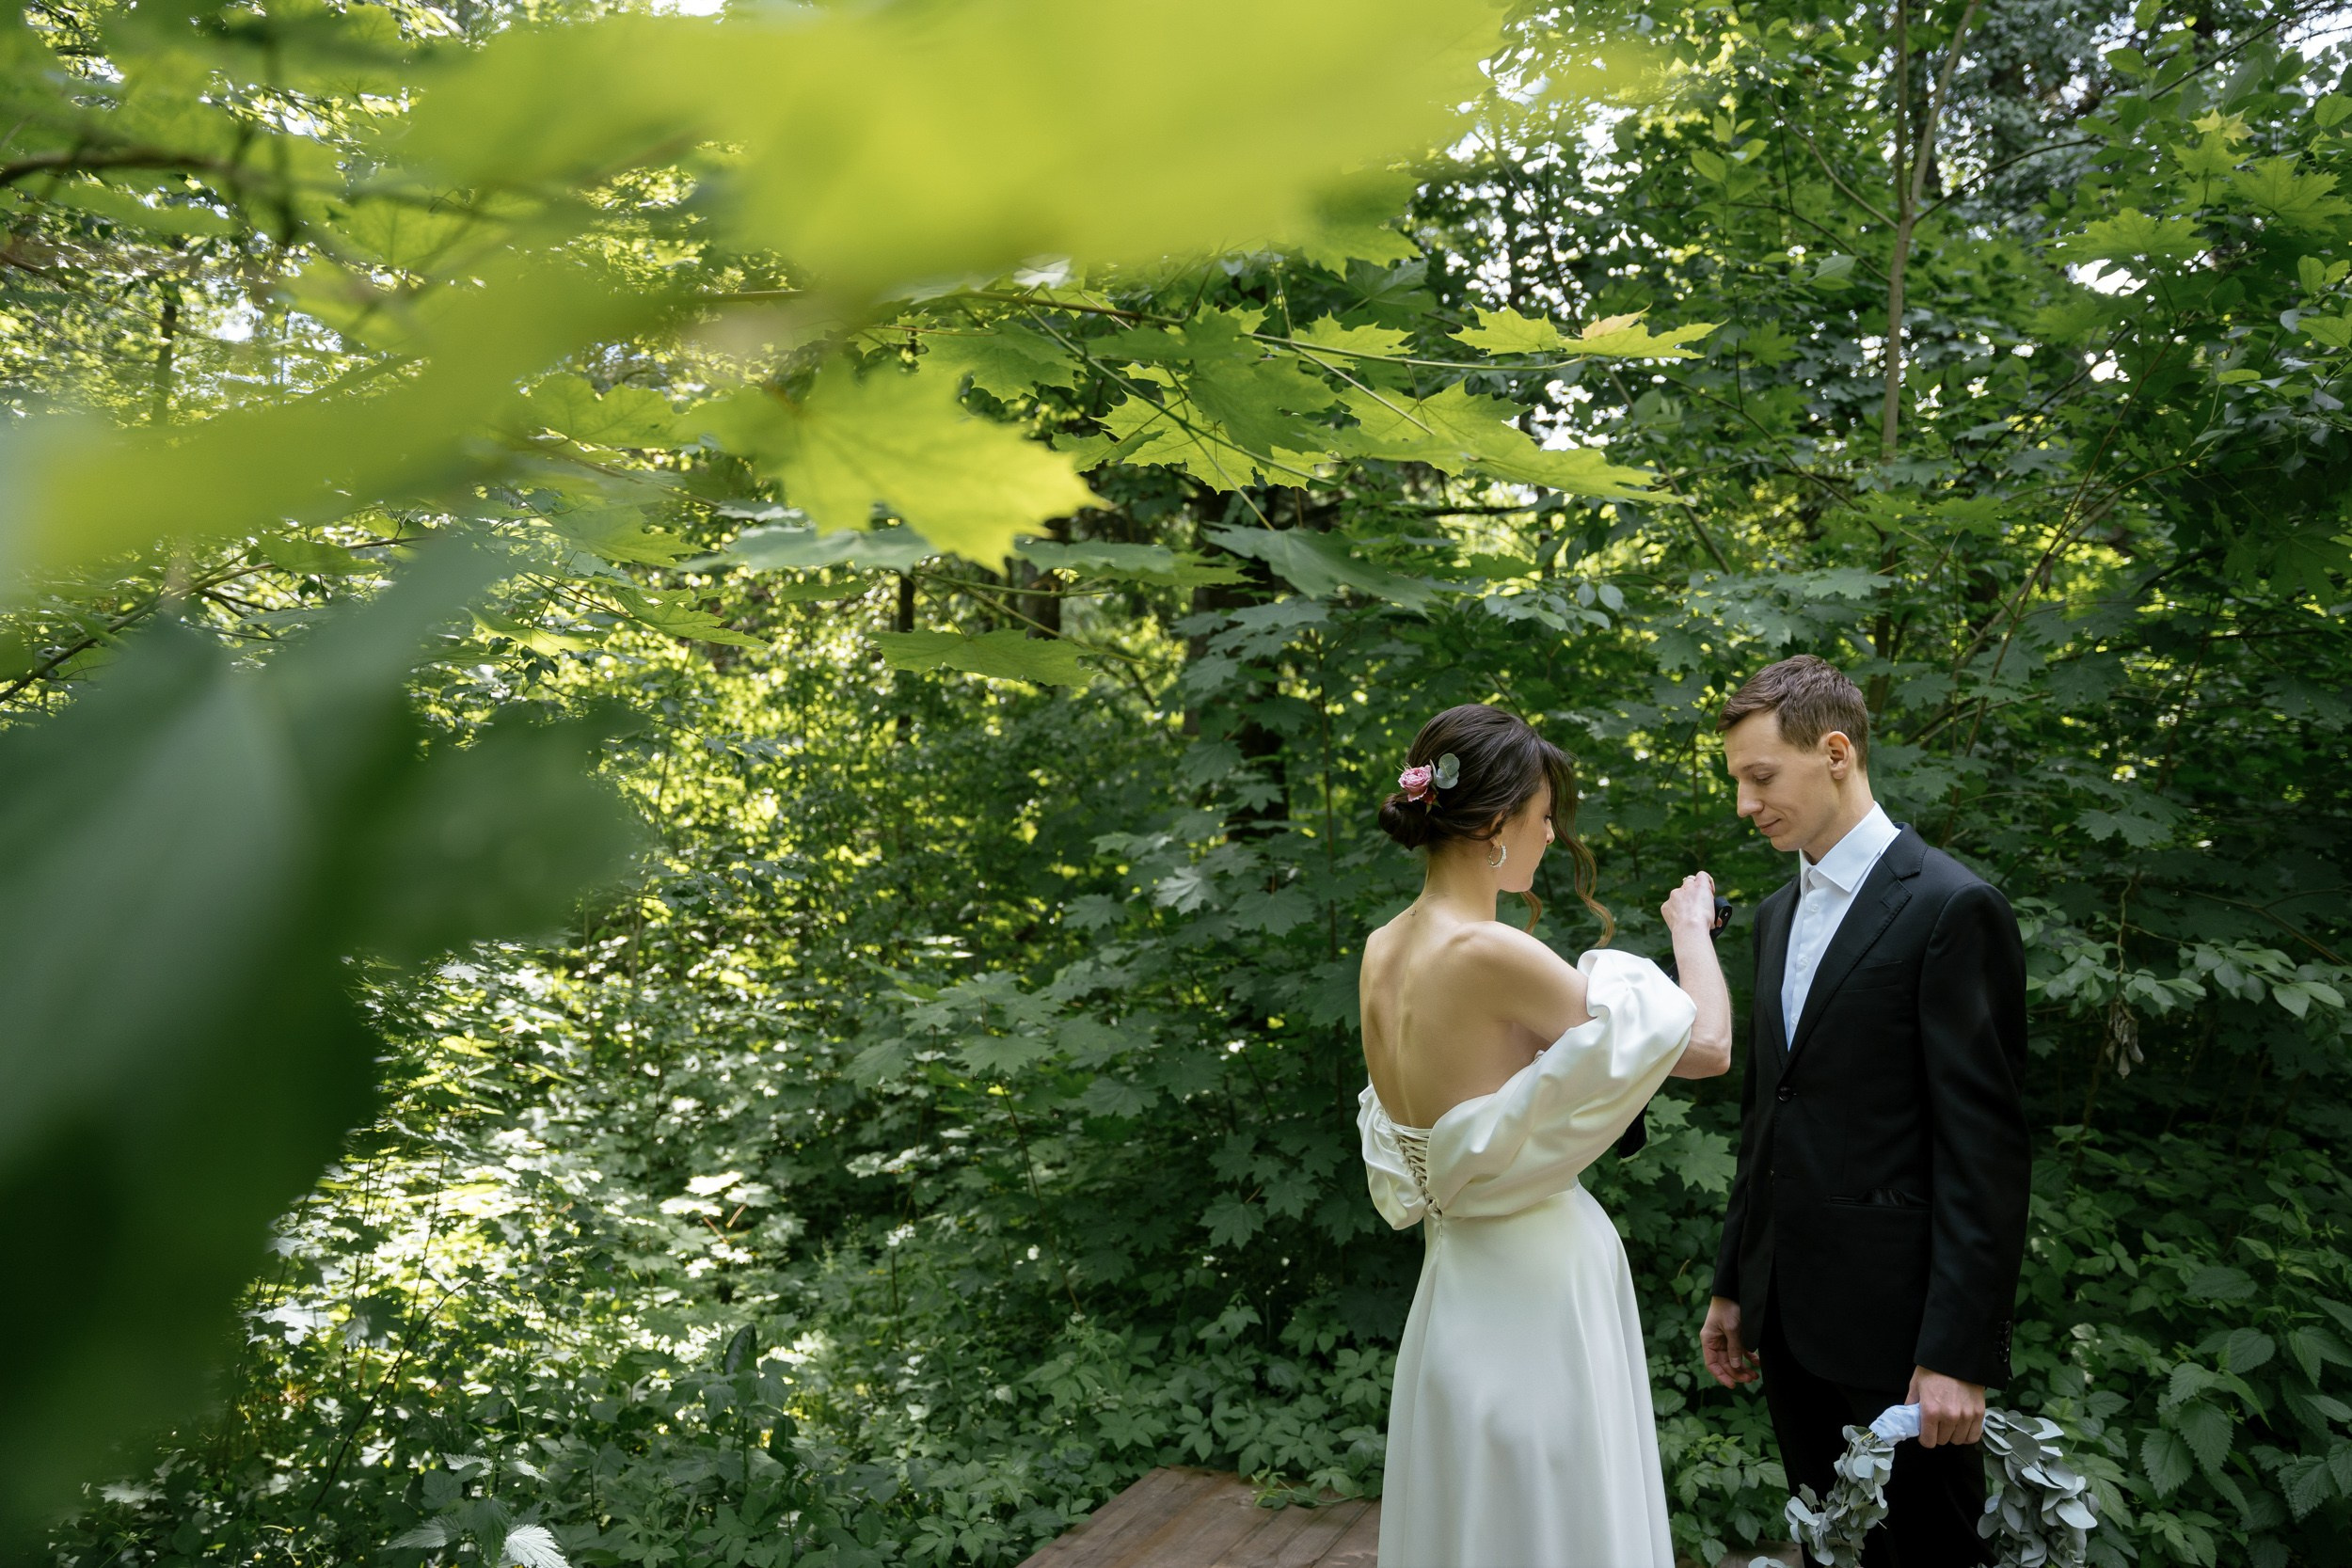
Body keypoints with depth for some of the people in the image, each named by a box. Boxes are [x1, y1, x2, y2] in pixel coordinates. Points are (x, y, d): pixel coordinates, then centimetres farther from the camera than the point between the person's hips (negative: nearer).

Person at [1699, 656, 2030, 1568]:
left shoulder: (1952, 908, -12)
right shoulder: (1779, 914, 12)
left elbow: (1983, 1145, -16)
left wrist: (1959, 1353, -18)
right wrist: (1733, 1286, 17)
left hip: (1897, 1322, -7)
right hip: (1787, 1314, 7)